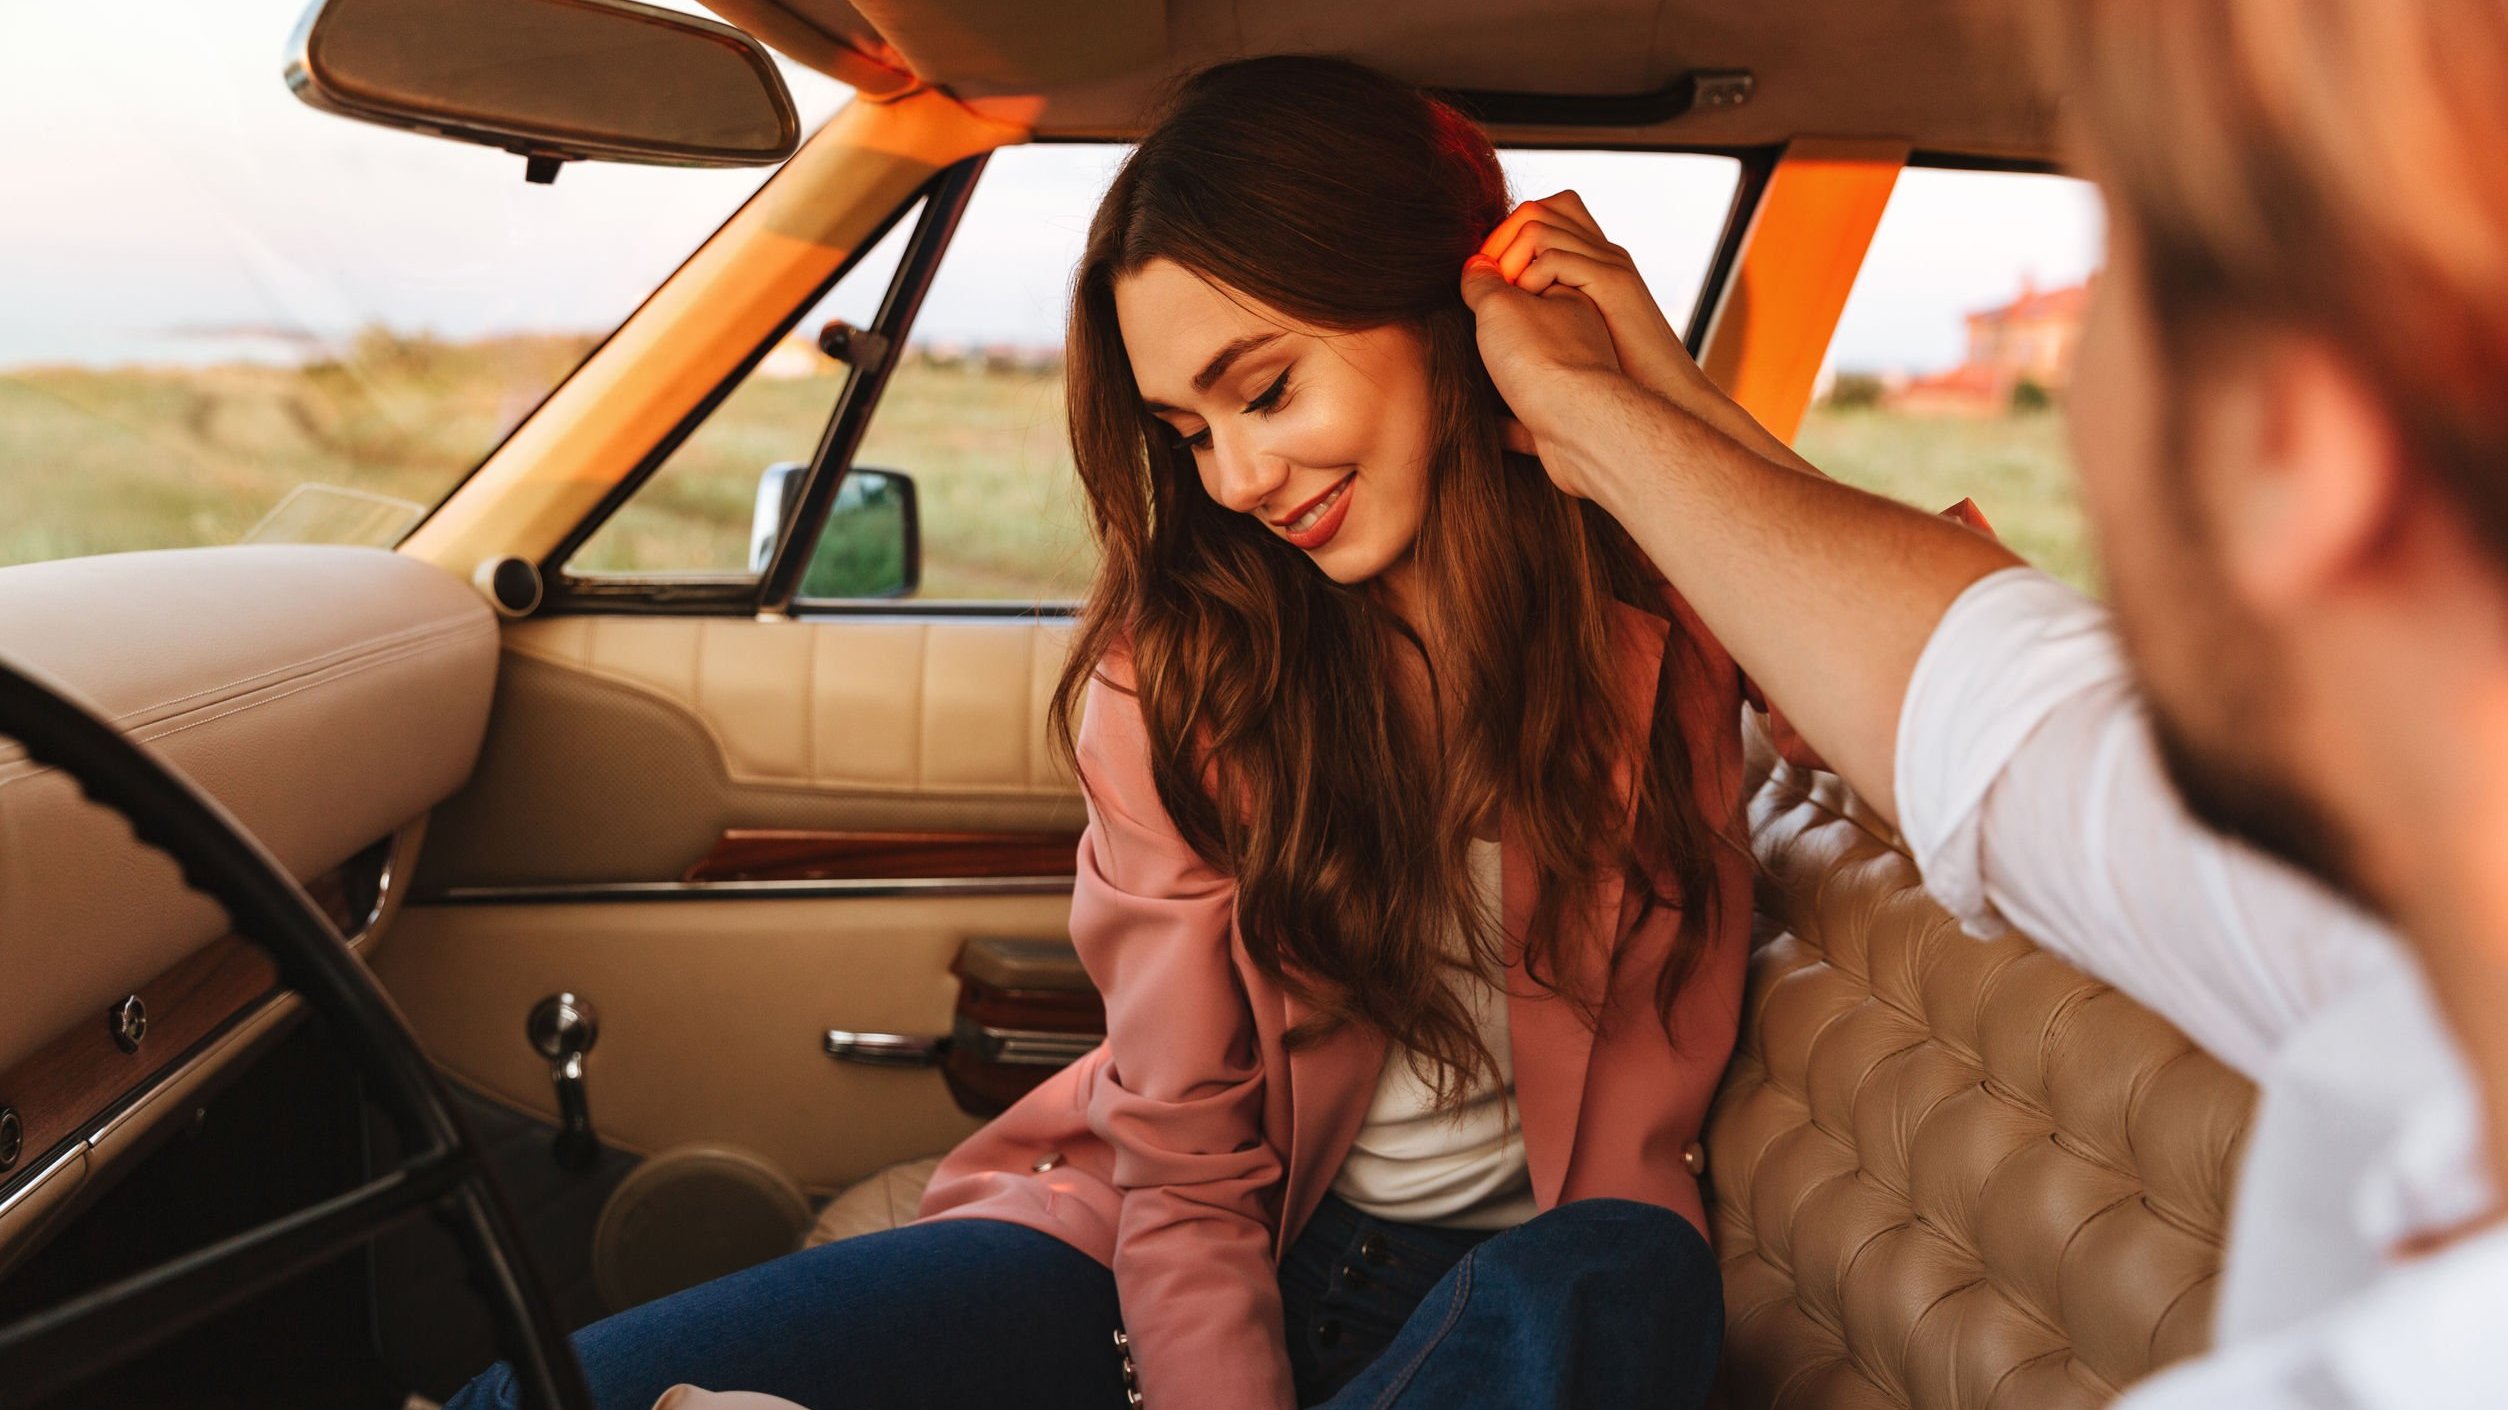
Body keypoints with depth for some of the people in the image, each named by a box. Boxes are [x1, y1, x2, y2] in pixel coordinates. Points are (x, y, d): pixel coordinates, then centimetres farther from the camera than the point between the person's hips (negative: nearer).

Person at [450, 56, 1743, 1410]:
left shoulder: (1655, 638, -7)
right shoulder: (1169, 663, -7)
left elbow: (1645, 1117, -3)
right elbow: (1184, 1159, -7)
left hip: (1522, 1271, 2)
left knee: (1619, 1289, -39)